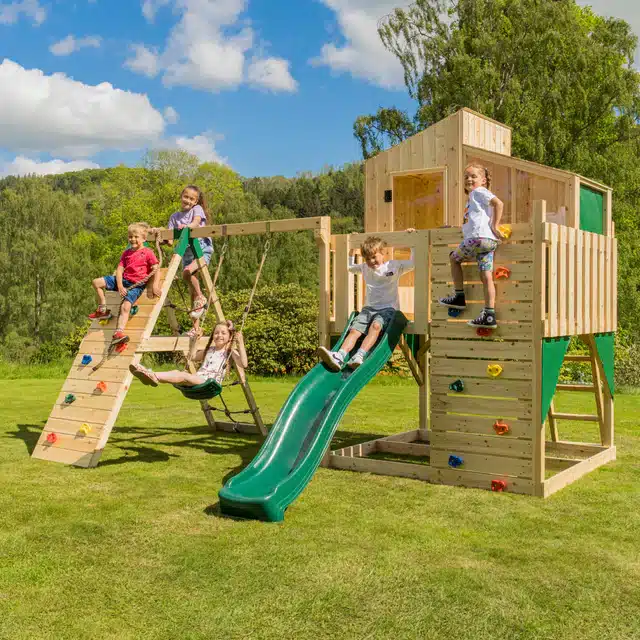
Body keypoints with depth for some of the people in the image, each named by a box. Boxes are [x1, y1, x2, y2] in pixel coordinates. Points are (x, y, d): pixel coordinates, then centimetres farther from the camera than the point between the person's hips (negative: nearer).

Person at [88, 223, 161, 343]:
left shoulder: (147, 252, -2)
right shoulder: (127, 253, 15)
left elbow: (156, 270, -8)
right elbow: (119, 269, 6)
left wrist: (155, 285, -23)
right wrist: (119, 286, -11)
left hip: (136, 285, -7)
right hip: (123, 280, 7)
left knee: (125, 307, -29)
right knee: (96, 282, 1)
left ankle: (118, 333, -39)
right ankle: (103, 310, 8)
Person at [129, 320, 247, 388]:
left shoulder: (230, 352, 8)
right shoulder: (209, 350, 26)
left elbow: (244, 364, -11)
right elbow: (192, 358, 39)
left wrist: (241, 343, -13)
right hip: (197, 379, 6)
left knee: (183, 375, -32)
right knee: (177, 372, -24)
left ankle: (154, 376, -56)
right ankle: (151, 375, -49)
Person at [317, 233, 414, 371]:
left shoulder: (394, 266, 3)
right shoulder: (364, 268, 15)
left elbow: (414, 263, 0)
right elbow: (349, 267, 32)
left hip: (388, 308, -4)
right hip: (369, 308, 4)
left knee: (376, 326, -36)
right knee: (354, 330, -23)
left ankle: (359, 356, -55)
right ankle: (339, 357, -45)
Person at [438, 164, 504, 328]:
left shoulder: (479, 192, 2)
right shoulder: (473, 197, 29)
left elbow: (498, 203, -12)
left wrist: (494, 226, -12)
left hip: (478, 238, -8)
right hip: (489, 241, 8)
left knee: (454, 258, 12)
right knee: (486, 276, 1)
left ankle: (459, 296, 13)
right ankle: (489, 315, -3)